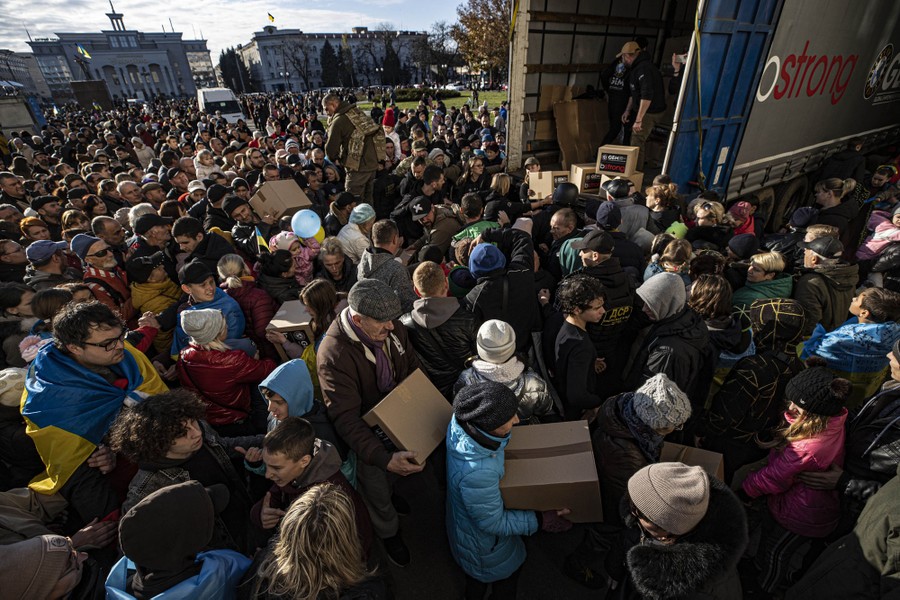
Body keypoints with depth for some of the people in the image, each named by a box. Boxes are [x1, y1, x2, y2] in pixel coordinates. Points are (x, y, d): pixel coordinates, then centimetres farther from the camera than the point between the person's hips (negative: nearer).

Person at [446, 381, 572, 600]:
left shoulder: (461, 421, -28)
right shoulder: (477, 473, -48)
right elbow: (492, 523, -27)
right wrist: (539, 520, -20)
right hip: (483, 541, -6)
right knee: (506, 575, 28)